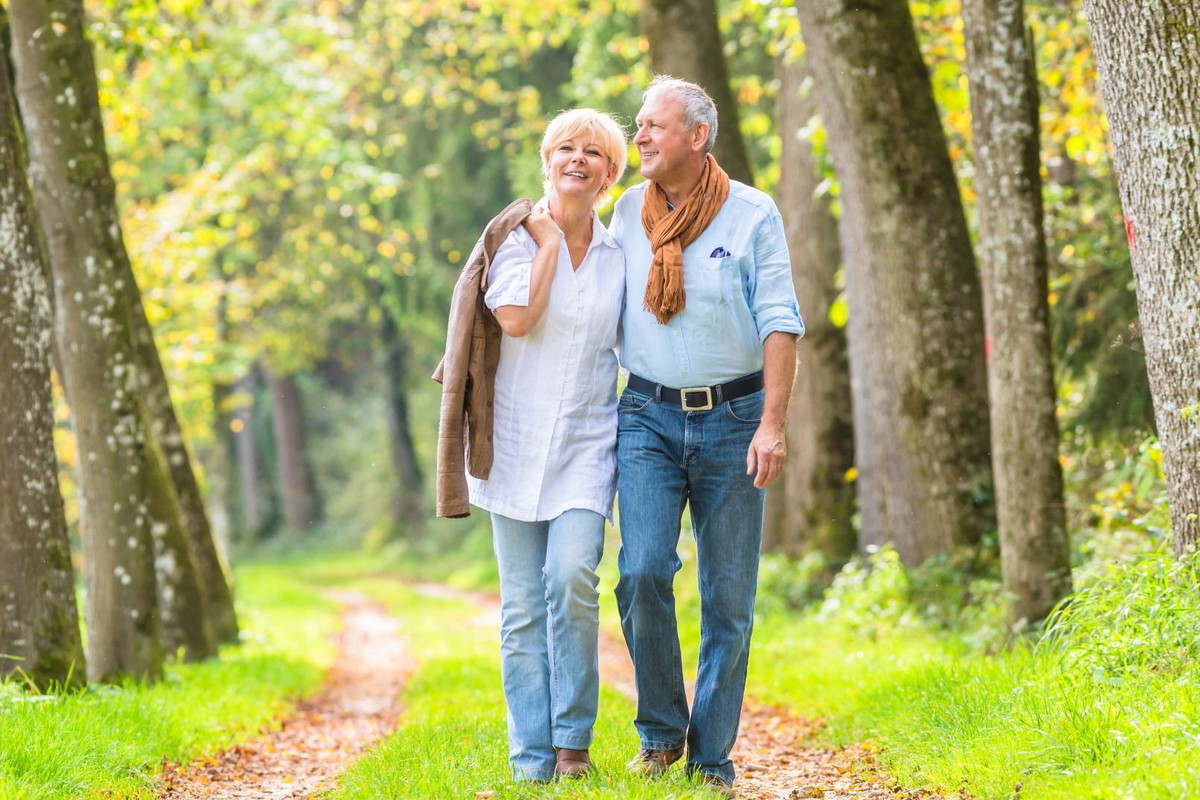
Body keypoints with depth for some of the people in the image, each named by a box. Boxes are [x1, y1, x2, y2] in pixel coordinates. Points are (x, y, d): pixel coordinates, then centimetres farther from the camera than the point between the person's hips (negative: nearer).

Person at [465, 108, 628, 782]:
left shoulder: (619, 254, 9)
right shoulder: (518, 238, 2)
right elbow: (516, 317, -15)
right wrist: (549, 242, -7)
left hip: (587, 446, 1)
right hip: (518, 442, -1)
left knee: (572, 577, -20)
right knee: (523, 606, -1)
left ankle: (573, 740, -5)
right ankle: (532, 758, 5)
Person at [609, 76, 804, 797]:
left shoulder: (752, 215, -1)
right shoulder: (628, 213, 8)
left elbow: (780, 323, -5)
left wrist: (772, 424, -13)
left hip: (731, 417, -1)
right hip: (650, 417, 2)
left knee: (730, 595, 1)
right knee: (643, 573, -13)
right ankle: (660, 731, 6)